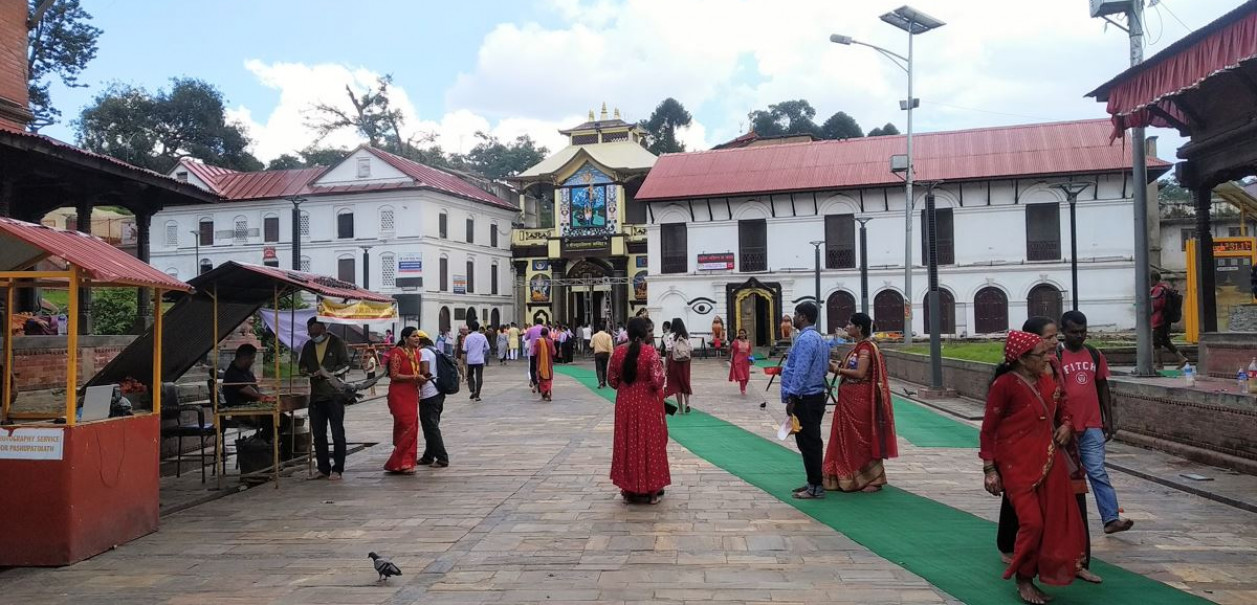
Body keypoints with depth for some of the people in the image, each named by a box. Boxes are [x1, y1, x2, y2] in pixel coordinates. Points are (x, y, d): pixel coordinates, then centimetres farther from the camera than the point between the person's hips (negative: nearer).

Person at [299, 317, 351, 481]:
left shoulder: (337, 343, 0)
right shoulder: (308, 346, 15)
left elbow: (345, 365, -4)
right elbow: (302, 366, 22)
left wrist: (329, 373, -18)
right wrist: (307, 372, -2)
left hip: (334, 395, -5)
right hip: (316, 395, 6)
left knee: (338, 434, -3)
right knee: (318, 435, 8)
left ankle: (337, 469, 1)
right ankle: (323, 469, 16)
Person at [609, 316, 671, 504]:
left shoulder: (618, 351, -2)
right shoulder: (651, 352, -15)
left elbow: (612, 381, 3)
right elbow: (658, 382, -18)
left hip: (625, 403, 4)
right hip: (647, 404, -4)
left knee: (627, 443, 13)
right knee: (649, 442, 8)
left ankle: (628, 490, 20)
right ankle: (651, 490, 14)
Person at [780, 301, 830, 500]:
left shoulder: (805, 339, -18)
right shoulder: (818, 338, 15)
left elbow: (801, 372, -24)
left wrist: (792, 397, -21)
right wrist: (787, 369, 21)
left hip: (805, 399, -11)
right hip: (815, 394, 11)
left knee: (808, 443, -4)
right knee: (811, 442, 16)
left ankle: (816, 487, 1)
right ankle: (814, 483, 23)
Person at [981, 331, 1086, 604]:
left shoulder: (1046, 380, 6)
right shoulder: (1005, 384, -14)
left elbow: (1062, 409, 24)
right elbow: (988, 430, -11)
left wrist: (1066, 425, 1)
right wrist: (989, 470, -12)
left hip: (1050, 461, 7)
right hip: (1018, 464, -7)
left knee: (1055, 520, 7)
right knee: (1032, 522, -8)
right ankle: (1024, 580, 14)